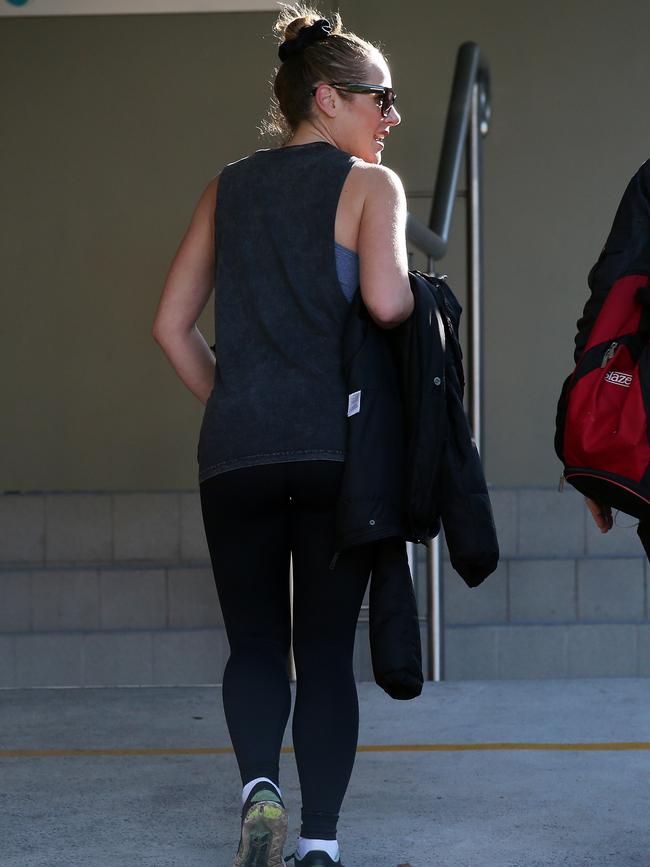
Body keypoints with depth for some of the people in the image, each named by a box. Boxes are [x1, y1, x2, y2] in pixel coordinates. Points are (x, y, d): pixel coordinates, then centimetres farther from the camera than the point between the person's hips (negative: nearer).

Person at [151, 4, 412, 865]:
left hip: (235, 451, 3)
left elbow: (172, 324, 11)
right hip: (338, 448, -3)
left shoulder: (227, 189, 15)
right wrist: (422, 307, 4)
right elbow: (386, 301, -17)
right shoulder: (369, 185, 1)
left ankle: (260, 786, -14)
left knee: (255, 641, 10)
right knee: (326, 650, 6)